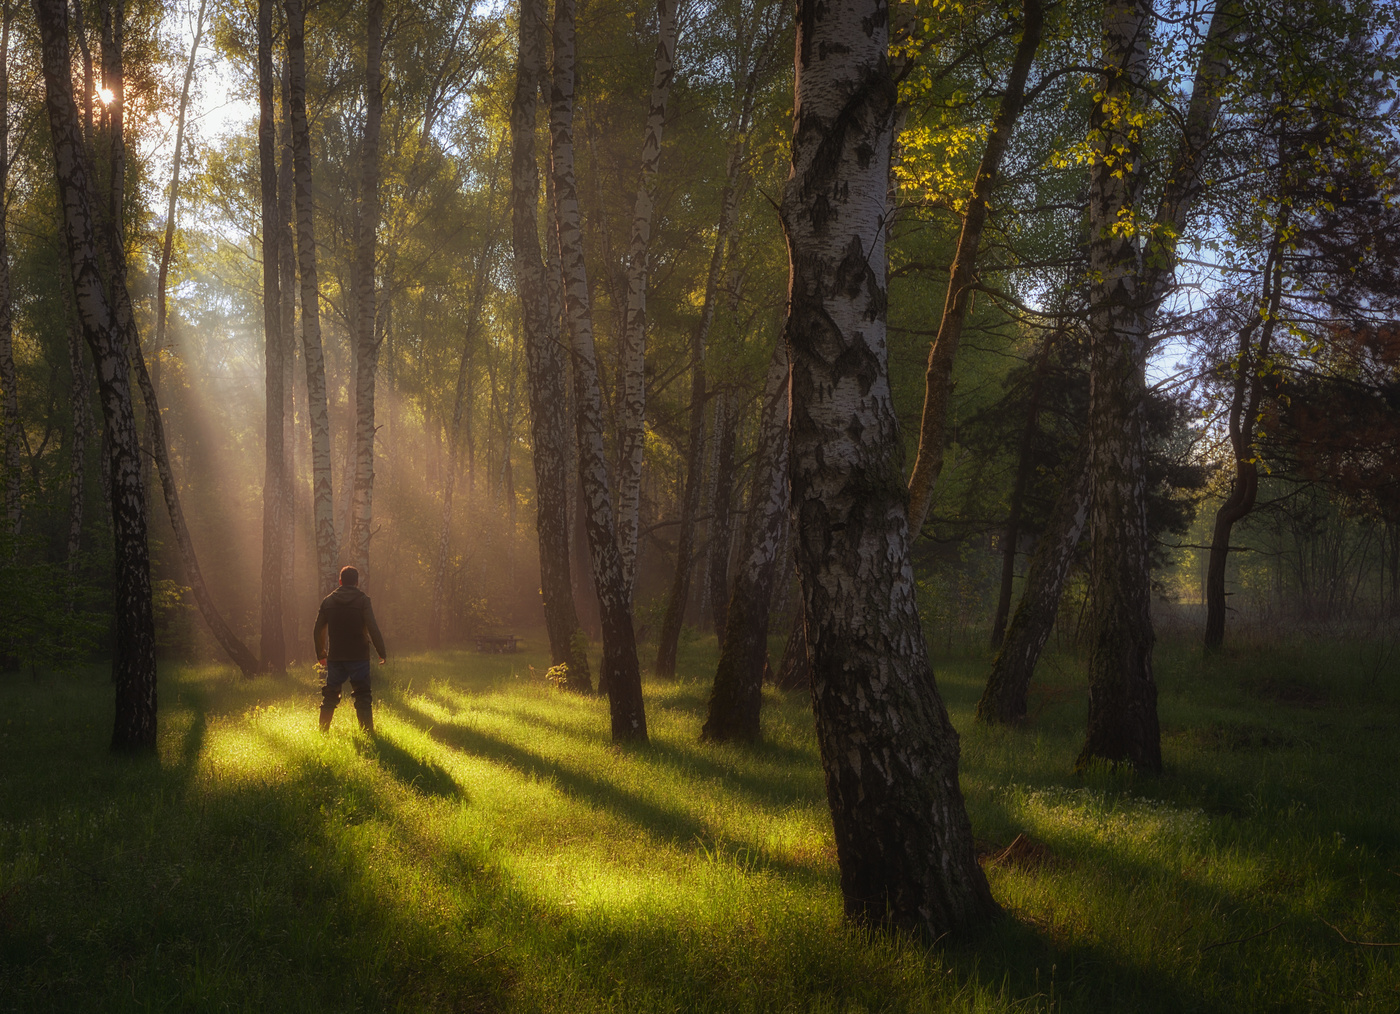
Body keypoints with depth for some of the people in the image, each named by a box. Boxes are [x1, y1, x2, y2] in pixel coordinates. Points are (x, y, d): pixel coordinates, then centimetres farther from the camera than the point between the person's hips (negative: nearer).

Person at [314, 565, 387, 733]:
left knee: (330, 696, 13)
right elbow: (373, 629, -12)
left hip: (334, 657, 3)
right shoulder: (362, 600, -5)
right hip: (358, 656, -3)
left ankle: (323, 732, 15)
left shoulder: (328, 601, 7)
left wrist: (320, 653, 23)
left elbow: (318, 630, 11)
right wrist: (382, 653, -4)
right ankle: (368, 732, -5)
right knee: (362, 696, -1)